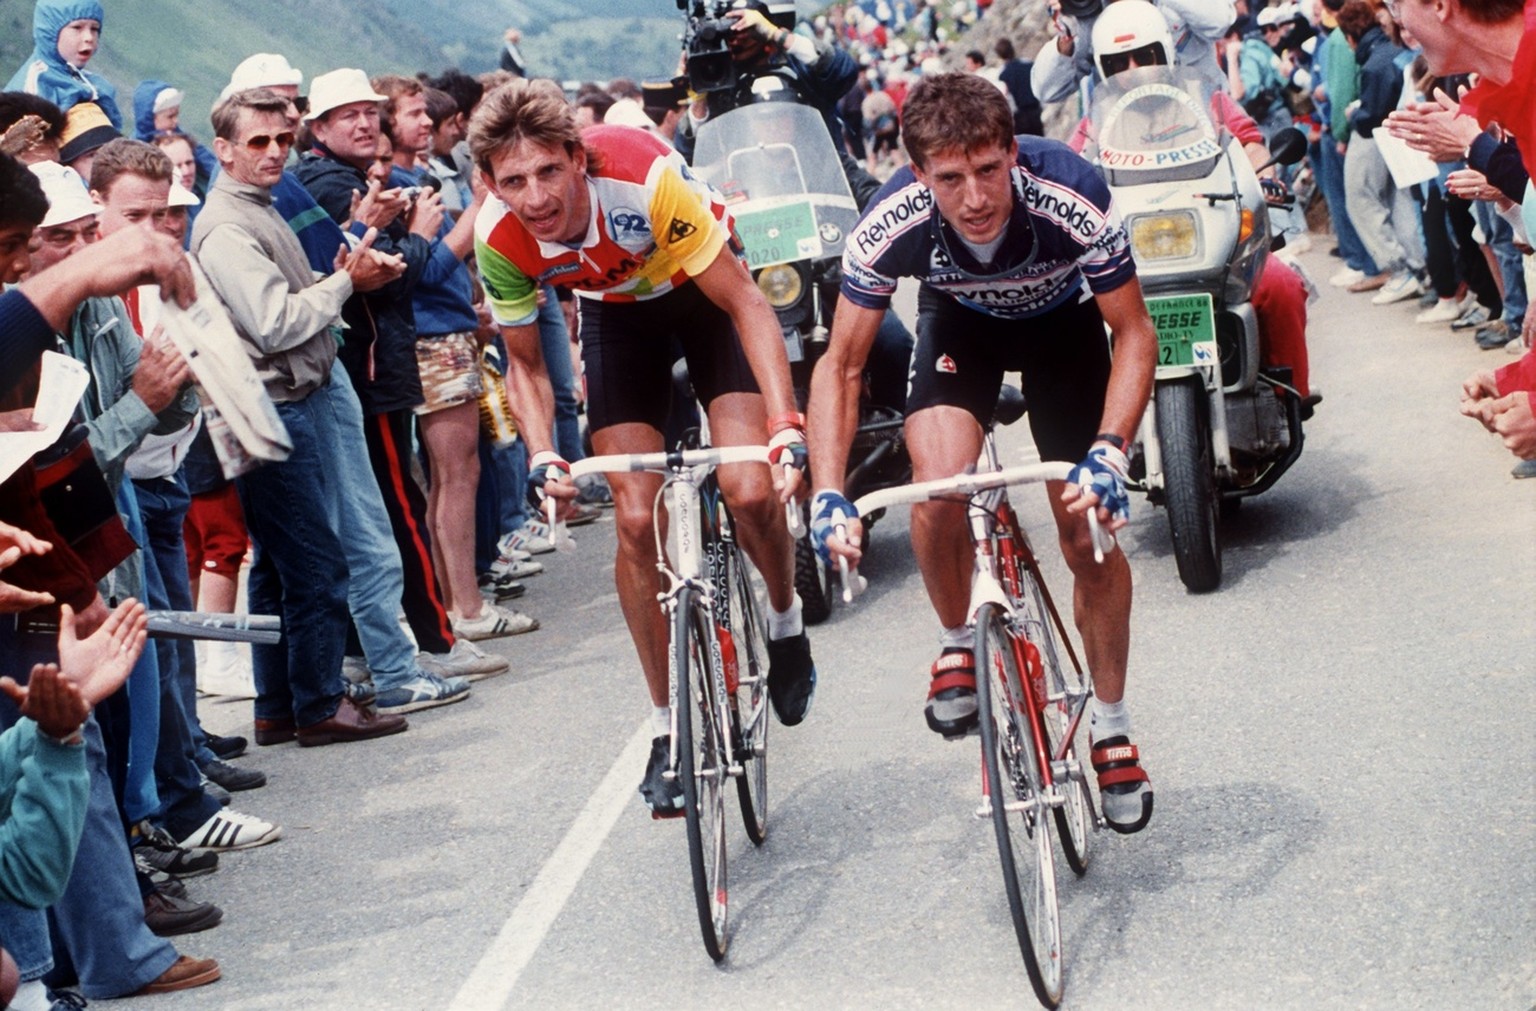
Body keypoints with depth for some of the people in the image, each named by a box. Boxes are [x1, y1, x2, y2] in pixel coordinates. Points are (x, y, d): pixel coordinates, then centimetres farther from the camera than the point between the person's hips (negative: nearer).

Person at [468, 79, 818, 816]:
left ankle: (785, 618, 14)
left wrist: (786, 429, -41)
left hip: (705, 290, -2)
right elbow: (525, 362, -9)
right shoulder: (500, 237, -27)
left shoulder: (643, 175, -38)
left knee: (750, 491, -19)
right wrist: (542, 459, -27)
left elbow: (745, 304, -31)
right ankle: (668, 726, 5)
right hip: (616, 311, 3)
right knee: (636, 519, -8)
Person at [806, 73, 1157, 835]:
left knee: (1090, 531, -4)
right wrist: (827, 493, -34)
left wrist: (1109, 452, -40)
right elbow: (841, 365, -22)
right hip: (960, 319, 1)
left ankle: (1112, 727, 17)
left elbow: (1134, 333, -25)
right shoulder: (891, 225, -34)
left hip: (1061, 319, 0)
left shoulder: (1070, 196, -38)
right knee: (938, 486, -26)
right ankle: (958, 647, 3)